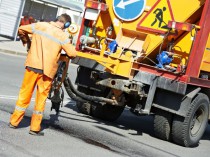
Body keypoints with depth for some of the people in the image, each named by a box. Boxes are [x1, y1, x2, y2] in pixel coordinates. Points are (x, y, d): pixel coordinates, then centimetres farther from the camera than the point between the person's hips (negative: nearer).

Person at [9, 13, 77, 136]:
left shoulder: (41, 25, 1)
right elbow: (72, 53, -9)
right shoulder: (63, 36, -7)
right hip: (47, 70, -2)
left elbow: (21, 30, 8)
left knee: (25, 94, 14)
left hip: (33, 66, 3)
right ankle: (35, 128, 11)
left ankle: (14, 121, 20)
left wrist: (27, 42, 25)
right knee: (41, 98, 8)